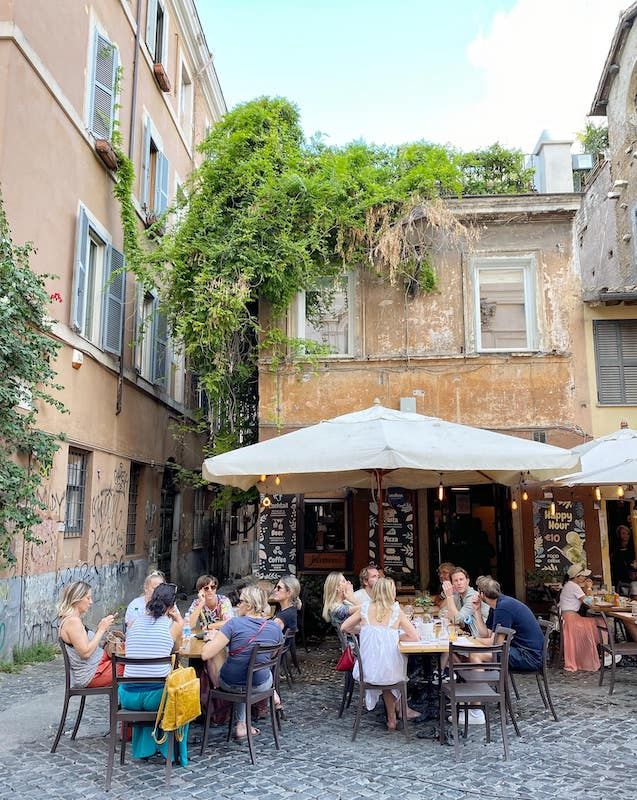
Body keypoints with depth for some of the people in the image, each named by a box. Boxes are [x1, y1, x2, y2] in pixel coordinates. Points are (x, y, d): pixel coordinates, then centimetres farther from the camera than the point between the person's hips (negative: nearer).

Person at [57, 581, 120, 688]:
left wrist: (100, 628, 2)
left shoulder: (70, 620, 11)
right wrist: (101, 629, -17)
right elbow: (85, 653, -23)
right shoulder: (73, 621, -19)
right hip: (91, 675, -10)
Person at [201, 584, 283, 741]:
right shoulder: (275, 628, -8)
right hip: (259, 685, 4)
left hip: (230, 684, -4)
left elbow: (205, 654, -22)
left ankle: (241, 725, 31)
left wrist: (212, 639, -1)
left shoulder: (234, 624, -21)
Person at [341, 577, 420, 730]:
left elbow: (344, 628, 9)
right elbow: (414, 637, -5)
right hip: (390, 672, -2)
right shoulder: (397, 612, -5)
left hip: (367, 671, 2)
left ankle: (392, 718, 43)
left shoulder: (365, 609, 0)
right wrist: (394, 637, 7)